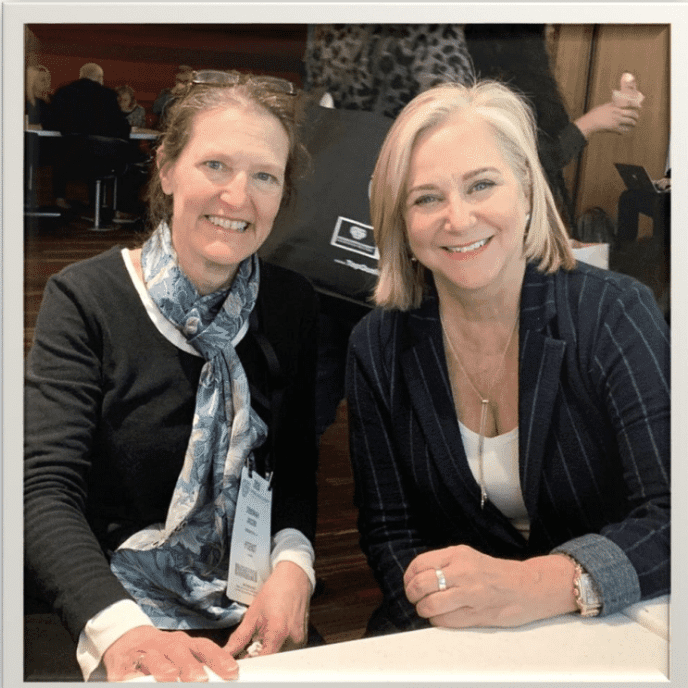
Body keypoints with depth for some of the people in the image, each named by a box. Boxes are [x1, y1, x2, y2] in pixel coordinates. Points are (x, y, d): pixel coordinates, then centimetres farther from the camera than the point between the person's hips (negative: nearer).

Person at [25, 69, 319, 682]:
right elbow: (45, 490, -16)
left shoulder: (294, 304, 3)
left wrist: (293, 564, -13)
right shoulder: (84, 299, -7)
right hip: (111, 610, -2)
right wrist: (121, 627, -31)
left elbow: (299, 469, 6)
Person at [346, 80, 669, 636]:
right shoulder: (377, 349, -5)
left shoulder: (614, 314, -12)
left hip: (608, 627, 0)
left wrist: (535, 585, -36)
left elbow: (668, 518, -20)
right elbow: (389, 533, -1)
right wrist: (447, 610, -20)